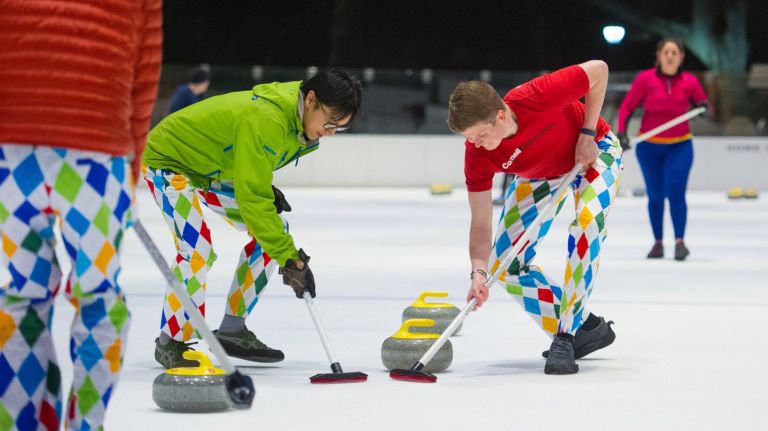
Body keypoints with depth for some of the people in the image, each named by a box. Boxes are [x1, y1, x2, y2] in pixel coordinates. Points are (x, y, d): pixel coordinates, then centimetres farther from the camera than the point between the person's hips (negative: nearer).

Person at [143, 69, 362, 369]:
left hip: (215, 170, 10)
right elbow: (252, 197, -38)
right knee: (198, 250, -26)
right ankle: (170, 343, -9)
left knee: (274, 229, 3)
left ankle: (232, 330, 9)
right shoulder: (264, 119, -37)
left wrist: (268, 190, -6)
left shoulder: (301, 118, -7)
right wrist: (289, 257, -38)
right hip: (169, 161, -9)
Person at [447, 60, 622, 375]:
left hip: (592, 150, -4)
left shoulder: (535, 98, -41)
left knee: (587, 225, -31)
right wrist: (479, 272, -39)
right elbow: (481, 223, -23)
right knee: (505, 264, -5)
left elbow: (598, 70, -26)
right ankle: (586, 328, 7)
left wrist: (587, 133, -25)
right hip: (539, 175, 4)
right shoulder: (477, 155, -29)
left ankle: (566, 338, -24)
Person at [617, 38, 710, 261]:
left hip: (680, 146, 0)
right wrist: (621, 132, -14)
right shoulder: (645, 79, -9)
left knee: (675, 192, -14)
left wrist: (705, 108, -18)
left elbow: (703, 104, 6)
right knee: (655, 195, 6)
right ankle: (658, 243, 18)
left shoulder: (689, 81, -5)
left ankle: (680, 241, -10)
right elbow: (627, 106, -2)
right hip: (649, 146, 0)